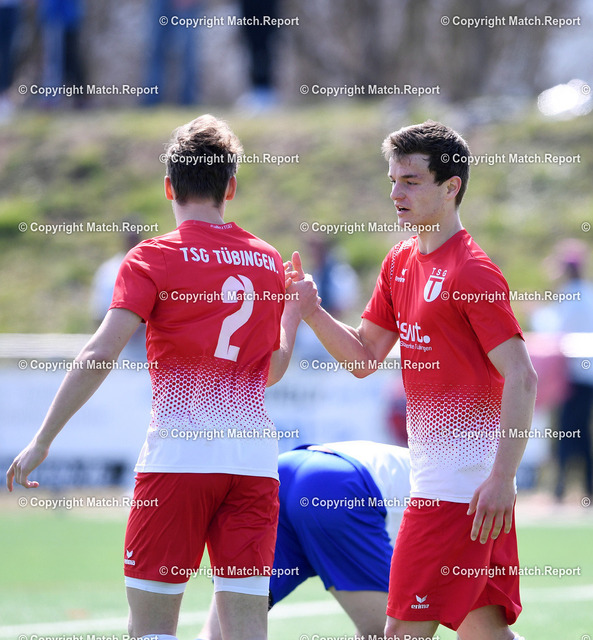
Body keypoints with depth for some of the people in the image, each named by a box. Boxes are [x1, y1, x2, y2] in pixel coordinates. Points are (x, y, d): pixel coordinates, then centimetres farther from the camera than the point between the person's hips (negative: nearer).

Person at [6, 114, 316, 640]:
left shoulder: (154, 258, -2)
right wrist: (296, 310, 39)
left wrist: (42, 441, -9)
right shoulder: (269, 261, 11)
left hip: (179, 451, -4)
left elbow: (100, 355, -12)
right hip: (254, 455, 4)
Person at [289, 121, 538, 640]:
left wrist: (503, 479, -23)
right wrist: (312, 311, 3)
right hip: (435, 475, 9)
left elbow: (522, 378, -17)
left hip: (466, 482, -9)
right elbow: (364, 358, 19)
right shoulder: (400, 263, 14)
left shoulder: (473, 272, -13)